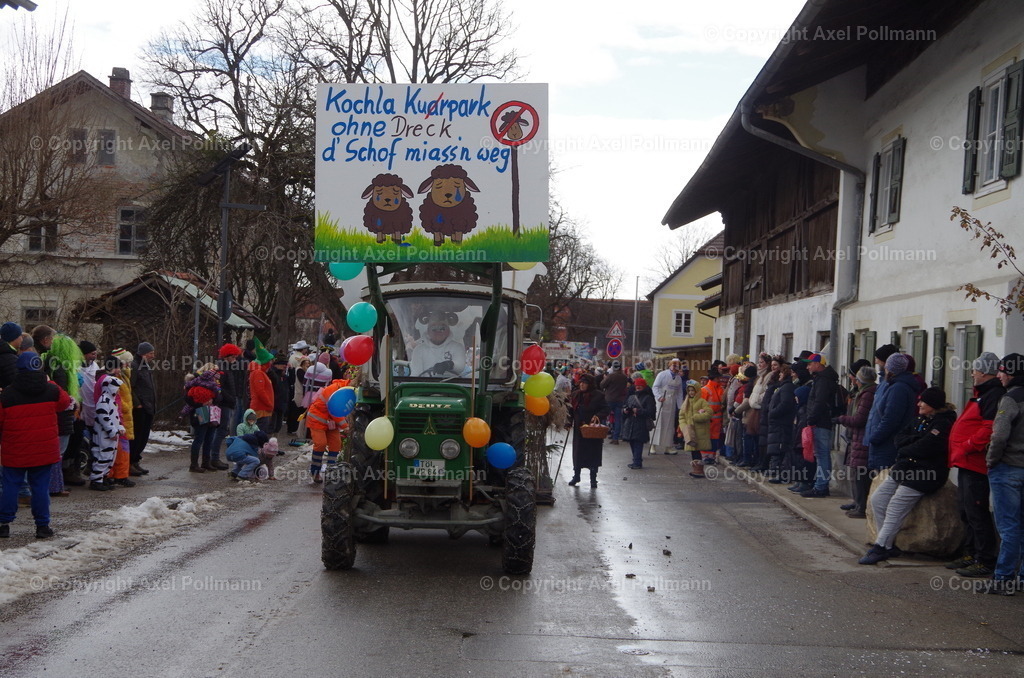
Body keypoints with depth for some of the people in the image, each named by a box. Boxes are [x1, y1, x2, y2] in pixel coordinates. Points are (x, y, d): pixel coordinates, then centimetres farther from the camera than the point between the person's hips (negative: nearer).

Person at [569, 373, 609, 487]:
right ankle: (576, 475, 25)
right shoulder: (576, 395, 6)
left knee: (593, 454, 3)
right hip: (579, 429, 4)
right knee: (577, 452, 10)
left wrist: (597, 416, -27)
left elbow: (605, 410, -9)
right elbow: (572, 410, 14)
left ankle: (593, 478, 14)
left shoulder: (598, 396, -9)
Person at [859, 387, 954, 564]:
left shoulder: (943, 424, -11)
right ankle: (888, 544, 5)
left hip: (923, 474, -10)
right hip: (904, 469, 10)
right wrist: (914, 440, -7)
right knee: (877, 499, 1)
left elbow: (924, 448, -20)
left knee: (896, 508, -16)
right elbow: (900, 438, 14)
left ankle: (881, 547, -12)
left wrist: (903, 451, -3)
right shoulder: (919, 421, 20)